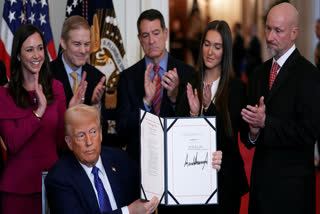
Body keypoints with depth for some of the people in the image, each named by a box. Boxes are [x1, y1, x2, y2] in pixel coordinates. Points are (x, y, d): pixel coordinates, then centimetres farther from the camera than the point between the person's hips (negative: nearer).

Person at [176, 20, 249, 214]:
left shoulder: (237, 88, -3)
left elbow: (232, 132, -11)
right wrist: (193, 113, -17)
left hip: (225, 174, -2)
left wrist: (209, 108, -23)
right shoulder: (189, 84, 4)